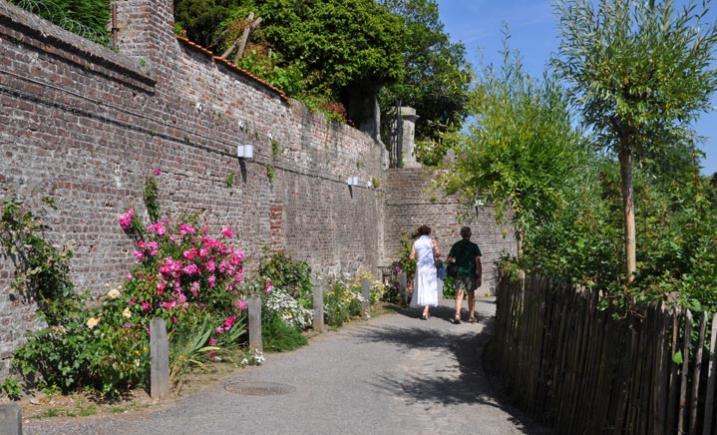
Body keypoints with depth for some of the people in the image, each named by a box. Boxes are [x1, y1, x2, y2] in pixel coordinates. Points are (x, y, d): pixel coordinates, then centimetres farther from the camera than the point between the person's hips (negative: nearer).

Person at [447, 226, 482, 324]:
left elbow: (449, 259, 5)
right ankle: (471, 316, 20)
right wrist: (480, 276, -10)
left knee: (459, 294, 1)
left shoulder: (456, 245, 4)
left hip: (459, 273, 2)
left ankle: (457, 315, -14)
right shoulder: (473, 246, -5)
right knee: (471, 295, 12)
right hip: (470, 273, -2)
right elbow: (478, 262, -11)